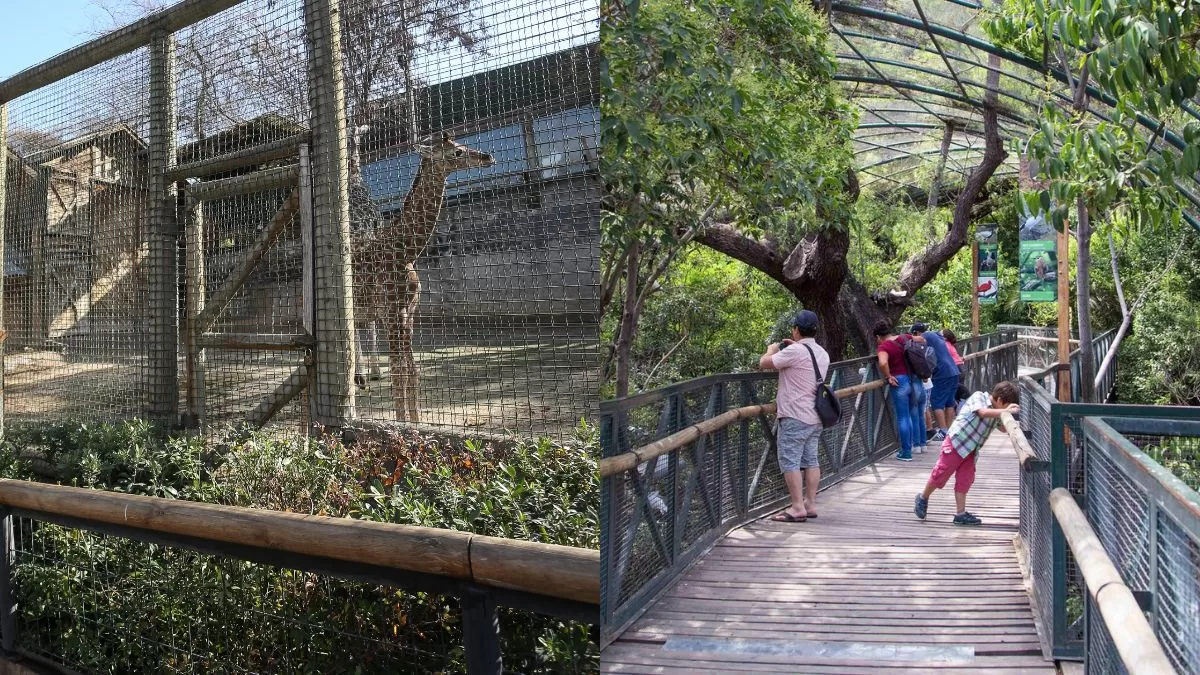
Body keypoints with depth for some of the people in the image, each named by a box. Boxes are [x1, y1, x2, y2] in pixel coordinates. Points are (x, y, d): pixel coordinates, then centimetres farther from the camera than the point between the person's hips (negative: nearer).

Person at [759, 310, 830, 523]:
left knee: (790, 461, -5)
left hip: (794, 417, -9)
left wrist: (772, 350, 8)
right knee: (811, 460, 11)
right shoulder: (822, 353, 12)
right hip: (815, 417, 9)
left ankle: (797, 507, -6)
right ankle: (810, 504, 15)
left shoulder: (794, 351, -16)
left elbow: (764, 363, -12)